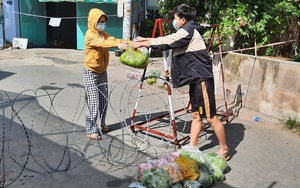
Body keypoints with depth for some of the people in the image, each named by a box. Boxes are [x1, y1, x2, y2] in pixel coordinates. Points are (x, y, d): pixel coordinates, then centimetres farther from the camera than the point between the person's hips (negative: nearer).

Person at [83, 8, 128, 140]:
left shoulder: (103, 33, 8)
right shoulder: (90, 35, -17)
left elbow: (112, 39, -10)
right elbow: (102, 43, -36)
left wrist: (127, 42, -29)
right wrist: (117, 44, -51)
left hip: (102, 71, 7)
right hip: (91, 72, -7)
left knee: (104, 99, 9)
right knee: (93, 102, -10)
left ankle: (102, 124, 26)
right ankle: (91, 130, -4)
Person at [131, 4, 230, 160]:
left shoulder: (188, 30, -10)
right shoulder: (187, 32, 19)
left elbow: (165, 42, -13)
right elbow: (167, 40, 24)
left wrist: (141, 44, -3)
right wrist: (145, 39, 23)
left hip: (202, 79, -10)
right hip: (195, 79, 10)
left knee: (210, 117, -3)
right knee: (196, 115, 12)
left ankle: (224, 149, 10)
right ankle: (192, 147, 19)